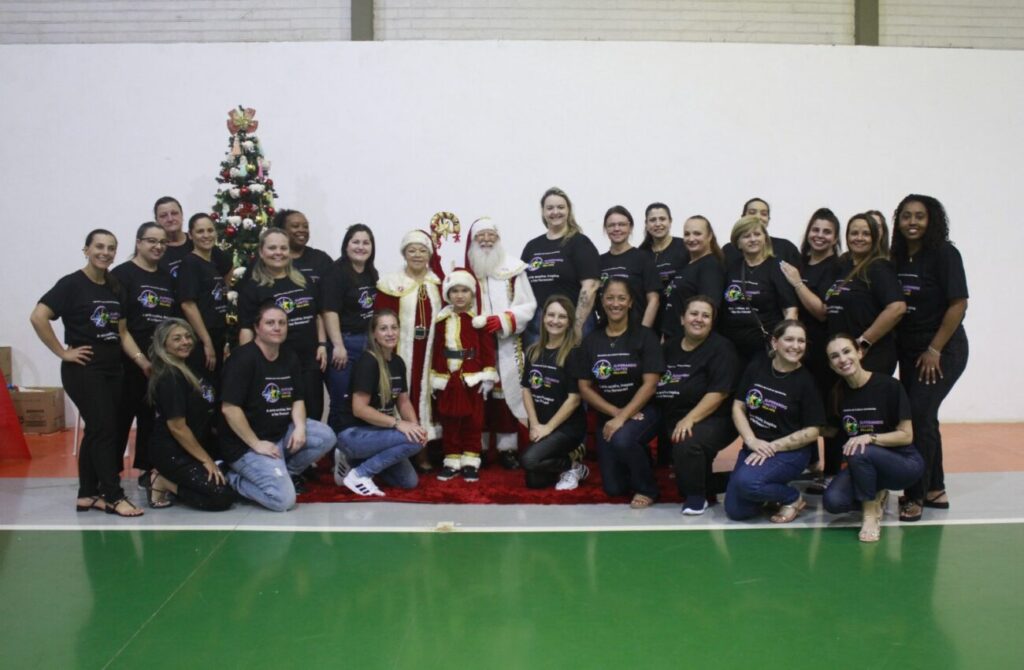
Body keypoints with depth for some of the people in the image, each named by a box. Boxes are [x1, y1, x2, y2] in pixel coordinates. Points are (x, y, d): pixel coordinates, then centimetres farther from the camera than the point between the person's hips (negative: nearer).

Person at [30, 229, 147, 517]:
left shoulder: (116, 289, 12)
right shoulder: (71, 284, -9)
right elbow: (38, 317, -18)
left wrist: (143, 361, 2)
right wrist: (63, 352, -16)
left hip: (112, 369, 7)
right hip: (83, 370, -7)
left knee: (96, 431, 11)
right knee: (104, 431, -8)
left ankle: (88, 494, 19)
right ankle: (113, 496, 0)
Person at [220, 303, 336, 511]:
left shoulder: (290, 357, 7)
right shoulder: (243, 358, -17)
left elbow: (297, 399, 11)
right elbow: (229, 408, -22)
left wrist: (300, 427, -10)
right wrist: (256, 444, -19)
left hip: (281, 432, 8)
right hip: (246, 444, -8)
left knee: (326, 437, -12)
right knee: (284, 499, -19)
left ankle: (281, 473, 3)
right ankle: (234, 479, 5)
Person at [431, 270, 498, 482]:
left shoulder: (478, 319, -4)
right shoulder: (442, 320, 6)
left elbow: (487, 349, -5)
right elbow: (436, 351, 10)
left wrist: (488, 376, -9)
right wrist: (434, 377, 9)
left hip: (472, 378, -3)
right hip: (447, 379, 3)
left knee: (472, 421, 5)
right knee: (449, 422, 8)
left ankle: (471, 462, 14)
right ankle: (451, 461, 18)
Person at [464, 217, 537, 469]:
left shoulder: (514, 269, 2)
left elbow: (529, 305, 0)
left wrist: (504, 320, -12)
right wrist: (475, 322, -12)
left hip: (507, 345, -1)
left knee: (507, 392, 0)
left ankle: (507, 449, 8)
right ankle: (477, 449, 10)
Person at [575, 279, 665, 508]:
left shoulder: (645, 336, -6)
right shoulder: (591, 341, 4)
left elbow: (650, 384, -13)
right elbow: (585, 388, 2)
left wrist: (623, 416, -21)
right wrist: (615, 412, -11)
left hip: (642, 411, -4)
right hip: (607, 416, 4)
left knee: (622, 440, -37)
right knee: (614, 488, -1)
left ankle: (647, 488, -10)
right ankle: (639, 459, 31)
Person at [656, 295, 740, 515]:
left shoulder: (721, 348, -5)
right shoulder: (670, 346, 17)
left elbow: (719, 392, -15)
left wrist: (689, 419, -23)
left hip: (711, 419, -7)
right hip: (672, 419, 7)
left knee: (687, 446, -35)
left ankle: (697, 496, -8)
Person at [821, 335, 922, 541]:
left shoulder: (888, 386, -16)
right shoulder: (838, 393, -1)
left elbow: (906, 435, -14)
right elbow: (830, 430, 11)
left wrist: (870, 437, -29)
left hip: (904, 464, -5)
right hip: (864, 465, 5)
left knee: (859, 453, -36)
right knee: (833, 502, -23)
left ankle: (871, 513, -14)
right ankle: (876, 496, 9)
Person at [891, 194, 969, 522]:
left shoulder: (944, 253, -12)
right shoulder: (897, 257, 4)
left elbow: (958, 305, -15)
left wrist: (934, 350, -15)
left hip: (942, 350, -6)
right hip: (909, 350, 6)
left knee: (919, 416, -11)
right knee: (921, 418, 12)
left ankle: (916, 496, -1)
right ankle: (935, 490, 26)